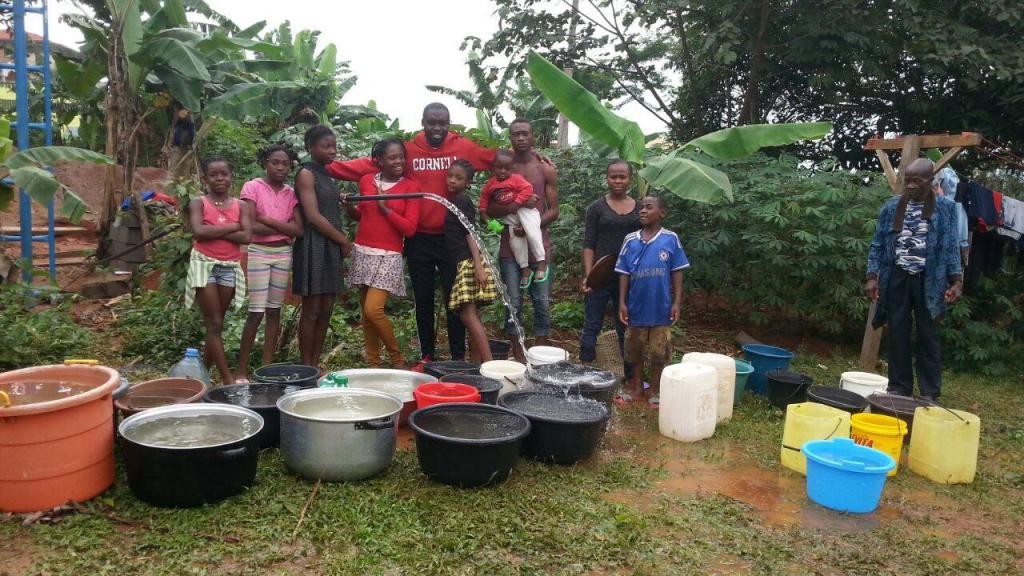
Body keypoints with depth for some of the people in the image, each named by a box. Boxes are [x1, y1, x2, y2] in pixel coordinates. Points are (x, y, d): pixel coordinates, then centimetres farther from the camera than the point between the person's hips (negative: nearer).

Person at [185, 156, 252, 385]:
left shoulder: (241, 206, 5)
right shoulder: (198, 203, -1)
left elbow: (246, 237, -9)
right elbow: (199, 232, -18)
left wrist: (213, 232, -14)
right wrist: (231, 226, -11)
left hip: (230, 267, 3)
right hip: (204, 264, -3)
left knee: (217, 323, 9)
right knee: (214, 324, -5)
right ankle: (227, 377, -6)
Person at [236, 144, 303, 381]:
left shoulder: (291, 193, 8)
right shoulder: (252, 187, -4)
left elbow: (299, 229, -4)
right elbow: (251, 227, -15)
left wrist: (267, 219, -11)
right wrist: (285, 228, -9)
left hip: (283, 254, 4)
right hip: (258, 253, -4)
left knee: (274, 310, 7)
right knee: (256, 312, -6)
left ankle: (267, 366, 15)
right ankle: (242, 371, 3)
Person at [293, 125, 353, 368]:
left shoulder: (326, 175, 18)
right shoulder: (306, 174, -6)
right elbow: (313, 216, -15)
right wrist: (344, 240, -9)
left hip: (332, 247, 8)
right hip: (313, 246, -8)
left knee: (326, 311, 7)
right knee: (311, 310, -5)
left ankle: (316, 366, 13)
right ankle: (306, 368, 2)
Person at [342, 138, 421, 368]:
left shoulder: (411, 186, -3)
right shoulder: (366, 181, 7)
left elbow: (410, 228, -9)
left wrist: (386, 209, -14)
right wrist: (349, 207, 3)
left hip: (388, 256, -4)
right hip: (362, 252, 5)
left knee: (374, 310, -16)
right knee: (366, 311, 7)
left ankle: (397, 359, 3)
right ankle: (373, 363, 18)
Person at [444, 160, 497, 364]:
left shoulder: (462, 201, -7)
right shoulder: (455, 202, 19)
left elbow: (471, 233, -16)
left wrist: (478, 265, -22)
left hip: (468, 262, -9)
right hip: (462, 263, 9)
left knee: (468, 315, -14)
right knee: (472, 316, 8)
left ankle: (489, 363, -16)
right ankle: (476, 363, 12)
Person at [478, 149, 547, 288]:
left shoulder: (516, 178, -9)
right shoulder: (490, 184, 7)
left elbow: (527, 188, -19)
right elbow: (484, 196, 21)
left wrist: (517, 202, -24)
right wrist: (483, 211, 10)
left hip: (524, 209, -4)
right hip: (509, 216, 4)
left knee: (532, 233, -21)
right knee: (515, 239, -6)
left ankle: (541, 262, -10)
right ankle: (525, 269, 4)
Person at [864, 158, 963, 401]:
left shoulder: (945, 207, 0)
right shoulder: (891, 206, 4)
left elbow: (951, 247, 2)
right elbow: (878, 244, 6)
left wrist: (956, 280, -5)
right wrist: (872, 277, -2)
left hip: (929, 281, -1)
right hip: (897, 279, 2)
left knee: (928, 336, 4)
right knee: (898, 335, 6)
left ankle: (930, 394, 12)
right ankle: (899, 389, 16)